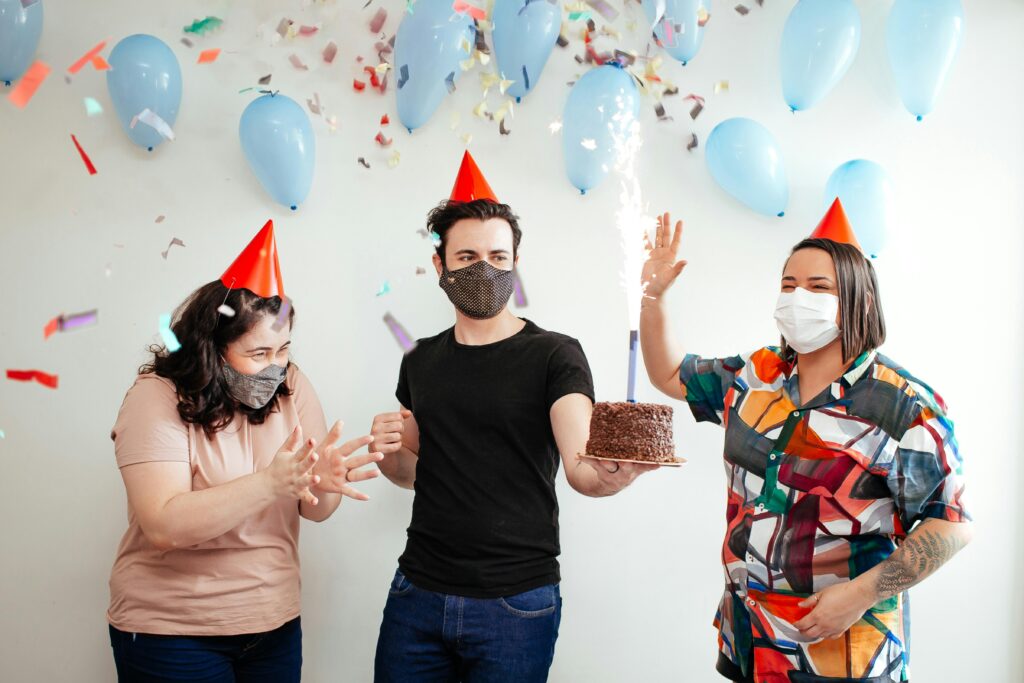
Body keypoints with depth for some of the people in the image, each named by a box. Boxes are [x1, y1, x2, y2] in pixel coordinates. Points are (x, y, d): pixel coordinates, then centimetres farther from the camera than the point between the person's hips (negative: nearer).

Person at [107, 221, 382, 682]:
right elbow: (163, 527, -26)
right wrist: (271, 482, -36)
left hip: (275, 624, 5)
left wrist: (322, 481, -26)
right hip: (170, 630, -4)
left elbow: (313, 511, -2)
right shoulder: (158, 399, -15)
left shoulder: (291, 388, -2)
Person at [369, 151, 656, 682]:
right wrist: (389, 453, -5)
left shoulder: (554, 355, -7)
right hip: (418, 592, 4)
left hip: (515, 604, -4)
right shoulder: (421, 361, 7)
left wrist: (611, 472, -42)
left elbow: (580, 467, -19)